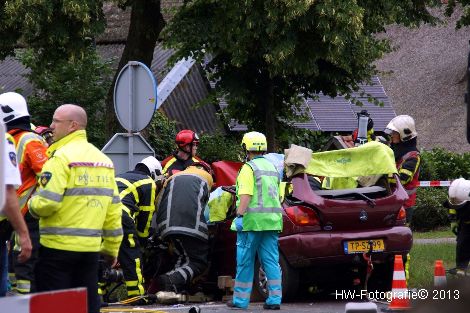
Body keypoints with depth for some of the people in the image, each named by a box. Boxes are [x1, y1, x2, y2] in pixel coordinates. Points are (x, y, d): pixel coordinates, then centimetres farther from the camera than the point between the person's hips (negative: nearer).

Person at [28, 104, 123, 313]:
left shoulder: (61, 157, -12)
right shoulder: (103, 160, 13)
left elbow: (46, 203, -20)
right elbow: (113, 209, 15)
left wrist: (32, 204, 2)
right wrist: (111, 248, 21)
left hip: (58, 247, -7)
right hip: (91, 248, 7)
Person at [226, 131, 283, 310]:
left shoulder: (249, 168, -7)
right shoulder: (272, 168, 18)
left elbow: (246, 195, -18)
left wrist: (240, 215, -20)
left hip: (252, 221, -7)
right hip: (272, 221, 7)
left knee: (245, 261, 1)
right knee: (271, 261, 5)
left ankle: (241, 299, 5)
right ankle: (275, 299, 0)